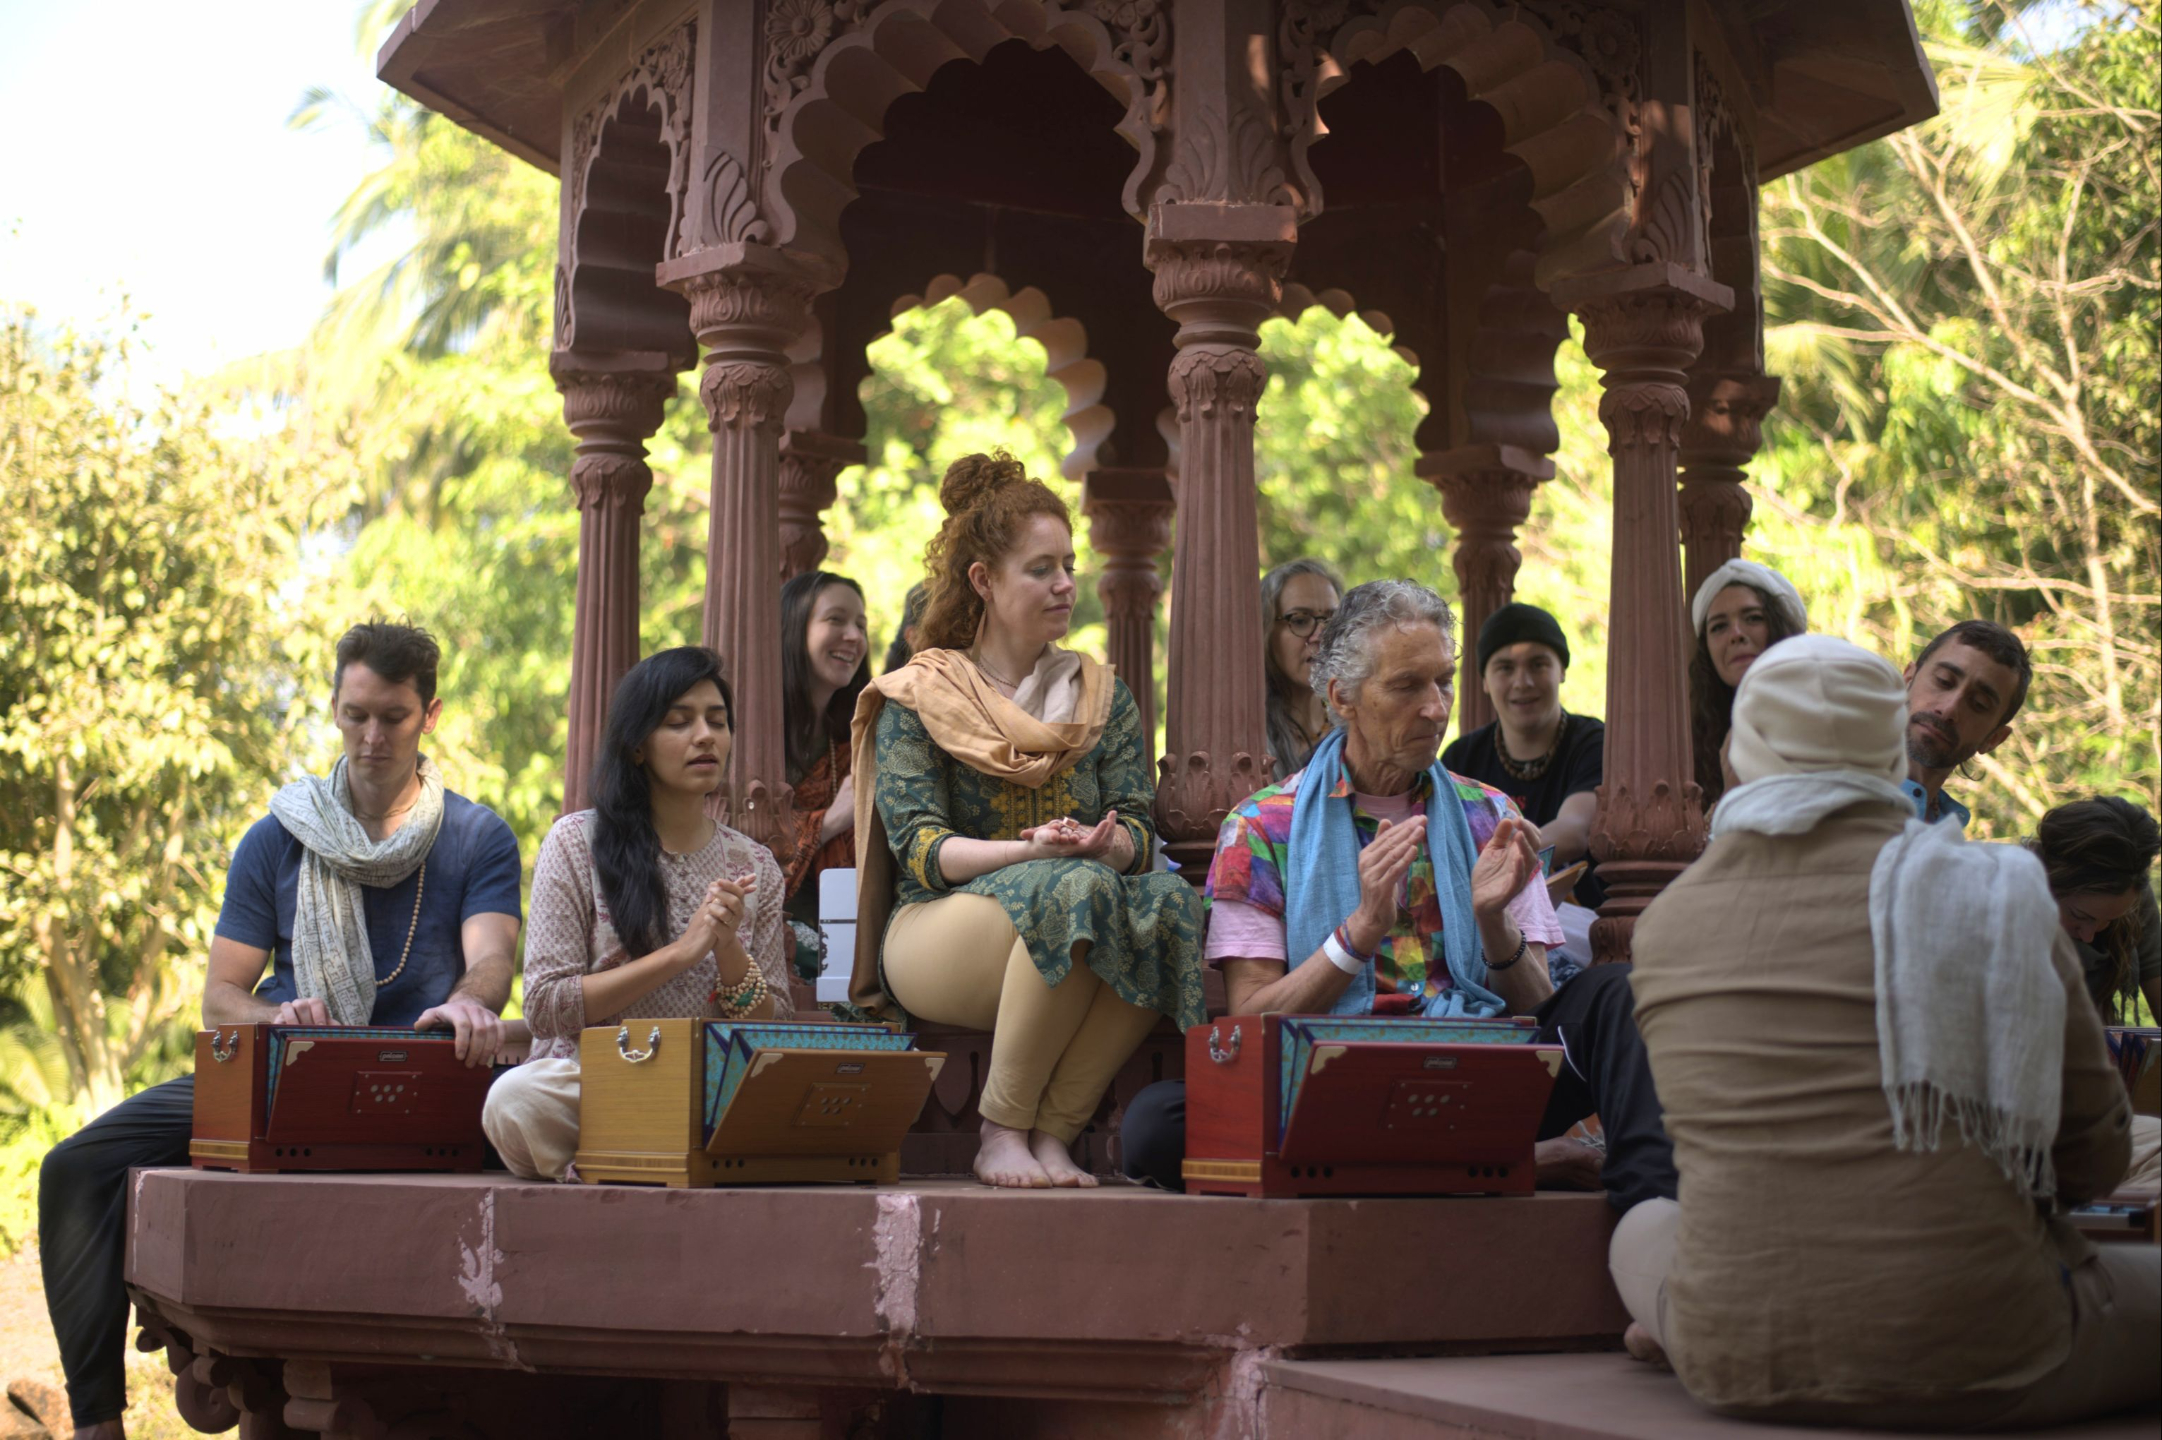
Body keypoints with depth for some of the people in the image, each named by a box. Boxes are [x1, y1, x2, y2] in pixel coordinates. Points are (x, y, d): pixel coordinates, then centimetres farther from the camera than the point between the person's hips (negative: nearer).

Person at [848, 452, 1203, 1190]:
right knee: (1076, 892, -36)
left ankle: (1051, 1131, -24)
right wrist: (1031, 850, -25)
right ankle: (1001, 1130, -23)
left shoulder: (1102, 697, 17)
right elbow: (917, 845, -8)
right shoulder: (917, 698, 5)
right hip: (935, 929, -4)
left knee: (1171, 906, -30)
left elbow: (1138, 832, 7)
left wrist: (1105, 843, -19)